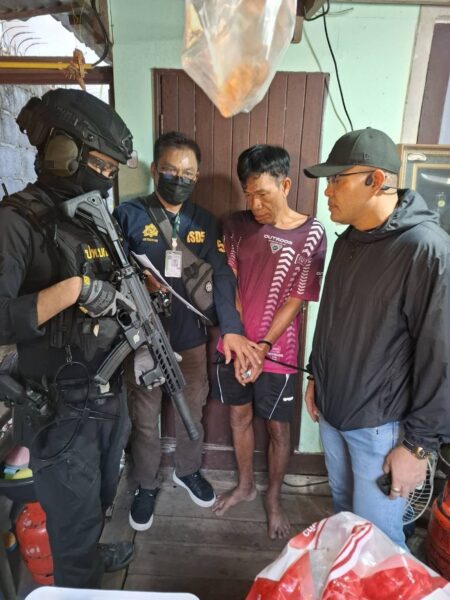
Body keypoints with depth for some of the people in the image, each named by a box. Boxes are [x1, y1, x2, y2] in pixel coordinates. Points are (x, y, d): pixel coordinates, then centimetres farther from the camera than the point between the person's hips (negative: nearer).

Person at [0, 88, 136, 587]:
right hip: (59, 410, -7)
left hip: (109, 395, 8)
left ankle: (92, 556, 57)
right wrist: (74, 288, -27)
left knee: (101, 499, 30)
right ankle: (78, 583, 42)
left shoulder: (93, 217, 6)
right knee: (75, 518, 15)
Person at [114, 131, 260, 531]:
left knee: (192, 409, 19)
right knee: (145, 418, 14)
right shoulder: (129, 215, -7)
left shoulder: (205, 222, 2)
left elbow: (221, 276, -8)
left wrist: (231, 329, -19)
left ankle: (188, 471, 46)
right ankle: (145, 485, 39)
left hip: (191, 336, 3)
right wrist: (139, 280, -27)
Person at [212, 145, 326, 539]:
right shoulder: (237, 225, -2)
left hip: (277, 352, -3)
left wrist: (261, 347, -17)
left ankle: (274, 498, 38)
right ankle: (245, 485, 43)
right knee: (240, 415, 19)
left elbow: (295, 301, -12)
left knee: (278, 427, 12)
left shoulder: (311, 234, -12)